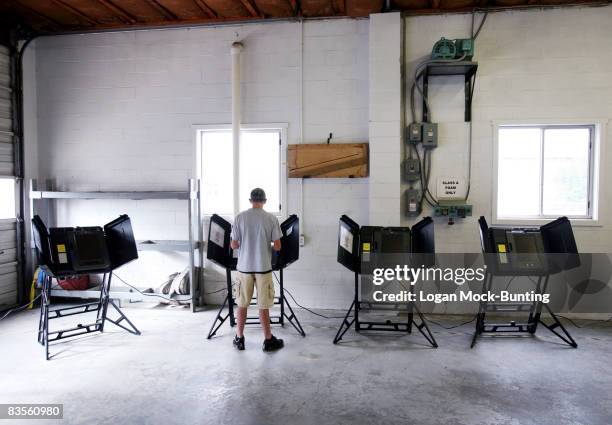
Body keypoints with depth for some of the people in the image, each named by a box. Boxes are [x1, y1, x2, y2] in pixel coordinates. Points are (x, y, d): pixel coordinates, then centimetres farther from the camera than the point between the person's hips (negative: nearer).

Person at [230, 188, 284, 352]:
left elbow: (234, 245, -3)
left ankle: (239, 339, 24)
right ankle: (268, 340, 17)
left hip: (244, 267, 1)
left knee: (242, 304, 13)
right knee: (263, 306, 7)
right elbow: (277, 246, -7)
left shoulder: (239, 217, -5)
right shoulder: (271, 219, -7)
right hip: (263, 268, -1)